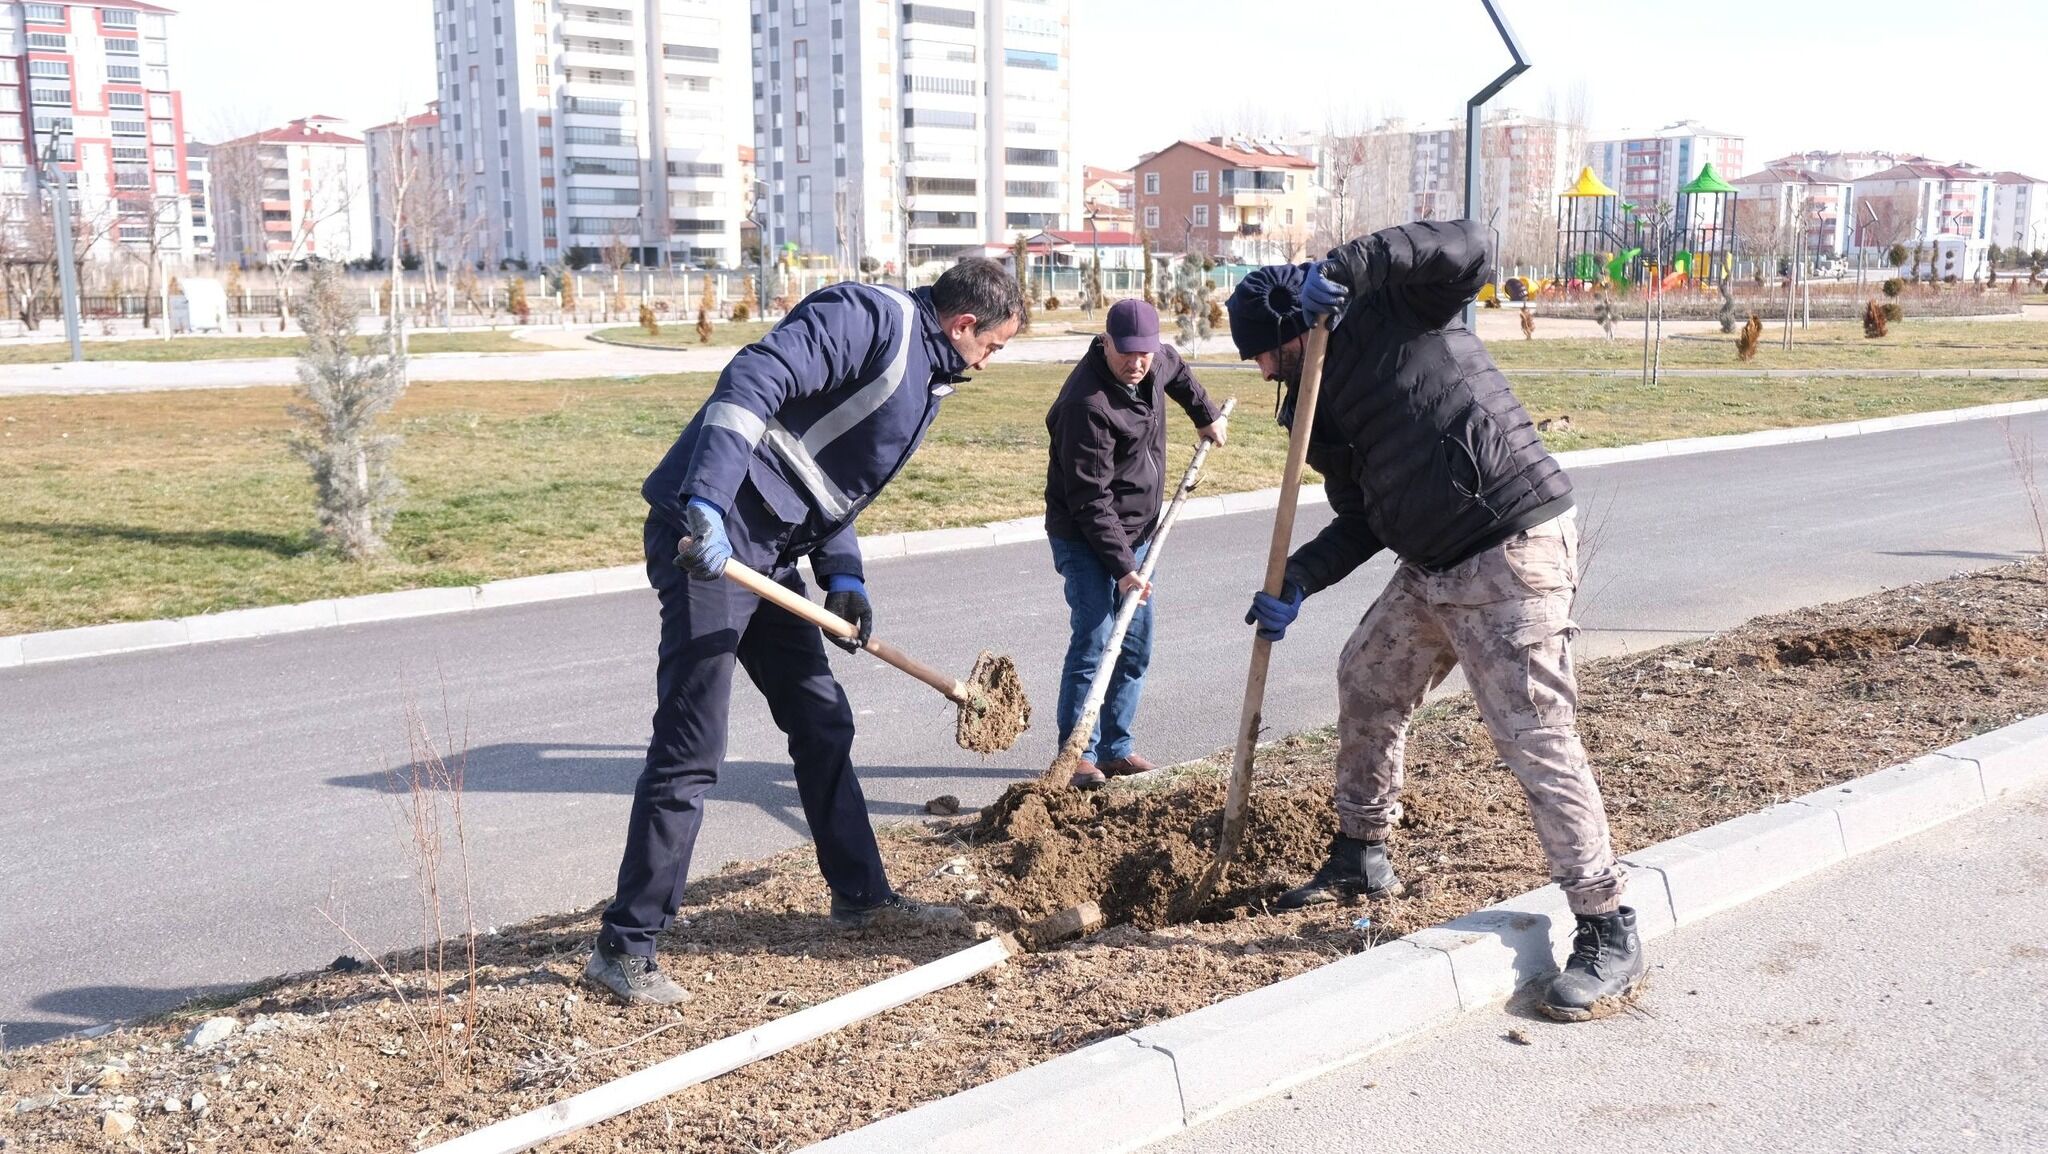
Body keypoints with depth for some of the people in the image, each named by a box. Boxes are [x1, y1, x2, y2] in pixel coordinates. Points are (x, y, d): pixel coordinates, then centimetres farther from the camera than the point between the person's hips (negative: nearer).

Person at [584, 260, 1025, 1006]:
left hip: (769, 551, 10)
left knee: (823, 723, 17)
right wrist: (708, 503, -34)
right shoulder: (872, 316, -10)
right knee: (690, 749, -8)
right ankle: (624, 947, 2)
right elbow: (755, 377, -24)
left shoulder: (921, 377, 21)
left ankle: (861, 895, 33)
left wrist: (843, 577, 8)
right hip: (708, 534, -10)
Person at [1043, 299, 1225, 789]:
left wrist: (1206, 414, 35)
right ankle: (1078, 755, -5)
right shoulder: (1087, 404, -27)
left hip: (1138, 532, 8)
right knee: (1094, 642, -12)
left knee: (1135, 646, 10)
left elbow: (1177, 372, 28)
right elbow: (1090, 500, -26)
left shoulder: (1156, 361, -2)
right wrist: (1122, 567, -26)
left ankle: (1115, 747, 19)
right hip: (1086, 539, -8)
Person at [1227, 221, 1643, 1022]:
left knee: (1534, 736, -11)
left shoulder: (1394, 312, -7)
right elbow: (1359, 522, 12)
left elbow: (1464, 247, -26)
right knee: (1367, 680, 19)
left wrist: (1350, 264, -27)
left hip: (1513, 551, -10)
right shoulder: (1321, 404, 13)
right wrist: (1296, 583, -1)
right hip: (1432, 565, 10)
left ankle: (1609, 935, -3)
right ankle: (1361, 858, 39)